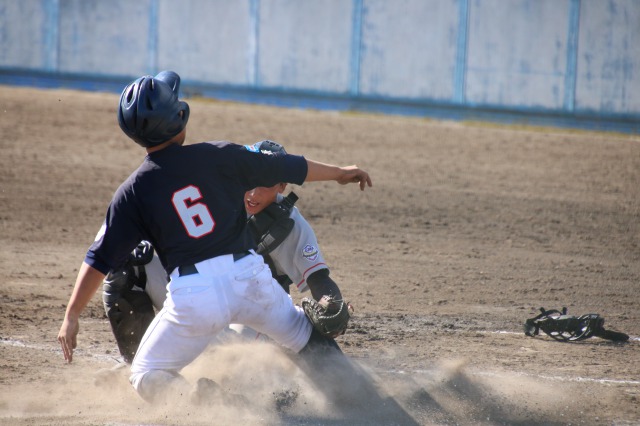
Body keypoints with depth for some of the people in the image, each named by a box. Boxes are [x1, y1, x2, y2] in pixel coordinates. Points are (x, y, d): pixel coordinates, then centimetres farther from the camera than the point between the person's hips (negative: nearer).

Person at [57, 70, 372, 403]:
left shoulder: (133, 191, 1)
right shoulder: (217, 157, 2)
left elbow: (100, 258, -1)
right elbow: (285, 168, 14)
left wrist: (72, 316, 5)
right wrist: (339, 173, 30)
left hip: (193, 295, -2)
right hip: (248, 276, 2)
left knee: (147, 378, 12)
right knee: (305, 338, 27)